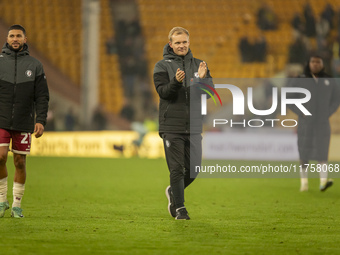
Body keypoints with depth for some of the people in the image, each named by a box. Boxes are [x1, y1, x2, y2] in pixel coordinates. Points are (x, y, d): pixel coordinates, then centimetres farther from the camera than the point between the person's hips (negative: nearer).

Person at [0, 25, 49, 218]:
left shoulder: (35, 65, 4)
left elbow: (42, 97, 3)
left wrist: (41, 120, -10)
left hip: (24, 122, 1)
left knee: (20, 162, 3)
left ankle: (17, 205, 14)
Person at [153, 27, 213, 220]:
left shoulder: (198, 65, 11)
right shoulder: (162, 66, 1)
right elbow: (163, 91, -12)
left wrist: (202, 79, -18)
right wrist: (176, 82, -31)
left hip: (194, 126, 4)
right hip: (172, 126, -4)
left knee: (194, 169, 6)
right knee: (177, 169, -6)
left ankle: (173, 192, 31)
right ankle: (179, 208, 3)